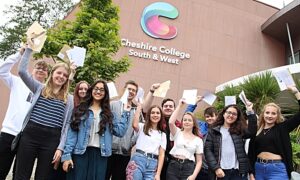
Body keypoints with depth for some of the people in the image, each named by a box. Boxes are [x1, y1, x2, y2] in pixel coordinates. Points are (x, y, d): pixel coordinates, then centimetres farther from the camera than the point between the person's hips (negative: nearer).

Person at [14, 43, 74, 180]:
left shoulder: (69, 99, 9)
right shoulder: (40, 88, 10)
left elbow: (67, 124, 6)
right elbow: (22, 71, -2)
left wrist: (60, 147, -1)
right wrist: (29, 49, 0)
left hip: (52, 139, 0)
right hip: (30, 134, 0)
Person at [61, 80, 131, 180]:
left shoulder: (109, 114, 11)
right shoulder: (80, 110, 5)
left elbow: (120, 131, -1)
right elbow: (72, 133, -2)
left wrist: (125, 113, 2)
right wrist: (67, 155, -10)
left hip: (100, 154, 2)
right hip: (80, 153, -2)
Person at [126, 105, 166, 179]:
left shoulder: (162, 135, 16)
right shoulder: (142, 127, 12)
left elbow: (161, 154, 9)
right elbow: (135, 125, -14)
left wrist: (158, 173, -2)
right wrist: (139, 107, -2)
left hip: (153, 163, 2)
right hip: (138, 159, -2)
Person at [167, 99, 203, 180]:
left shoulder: (198, 140, 9)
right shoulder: (177, 133, 8)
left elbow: (199, 161, 7)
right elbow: (171, 122, -14)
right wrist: (179, 106, -9)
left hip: (188, 168, 0)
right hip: (173, 166, 0)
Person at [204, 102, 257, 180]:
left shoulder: (240, 130, 9)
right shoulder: (213, 131, 6)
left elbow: (252, 132, -11)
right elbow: (208, 150, -1)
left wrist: (250, 112, -18)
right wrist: (216, 168, -11)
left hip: (238, 172, 1)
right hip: (221, 171, -1)